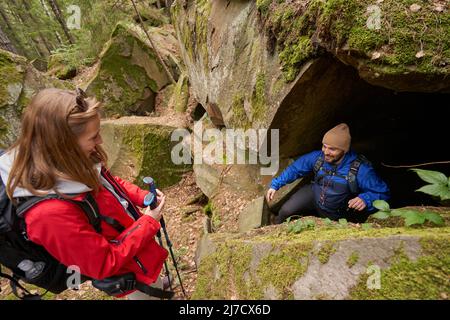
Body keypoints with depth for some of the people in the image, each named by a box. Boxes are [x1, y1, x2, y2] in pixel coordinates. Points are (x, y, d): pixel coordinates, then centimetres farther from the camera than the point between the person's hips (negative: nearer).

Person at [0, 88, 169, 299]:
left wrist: (143, 197, -10)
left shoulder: (64, 161, -17)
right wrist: (149, 222, -24)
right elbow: (105, 265, -29)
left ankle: (157, 282, 67)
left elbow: (110, 183, 4)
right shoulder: (52, 211, -41)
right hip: (131, 273, -7)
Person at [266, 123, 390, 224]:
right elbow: (295, 168, -7)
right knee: (285, 211, -6)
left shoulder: (360, 169, -33)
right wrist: (275, 185, -10)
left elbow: (382, 192, -26)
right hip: (314, 195, 2)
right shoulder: (318, 157, -21)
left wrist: (366, 200, -47)